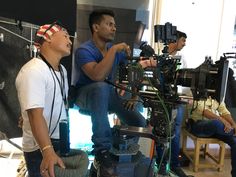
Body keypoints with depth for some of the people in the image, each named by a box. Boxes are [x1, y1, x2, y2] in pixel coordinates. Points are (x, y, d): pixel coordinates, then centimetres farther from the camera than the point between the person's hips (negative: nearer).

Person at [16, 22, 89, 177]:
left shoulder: (62, 70, 8)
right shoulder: (33, 71, -23)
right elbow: (35, 115, -31)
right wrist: (48, 151, -40)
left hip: (62, 143, 9)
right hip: (41, 149, -9)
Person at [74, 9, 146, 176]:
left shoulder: (117, 50, 1)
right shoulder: (84, 50, -17)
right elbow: (98, 76, -36)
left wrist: (133, 95, -10)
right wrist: (113, 50, -29)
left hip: (109, 94, 5)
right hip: (87, 95, -5)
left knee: (139, 122, -16)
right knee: (102, 87, -41)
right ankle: (102, 151, -30)